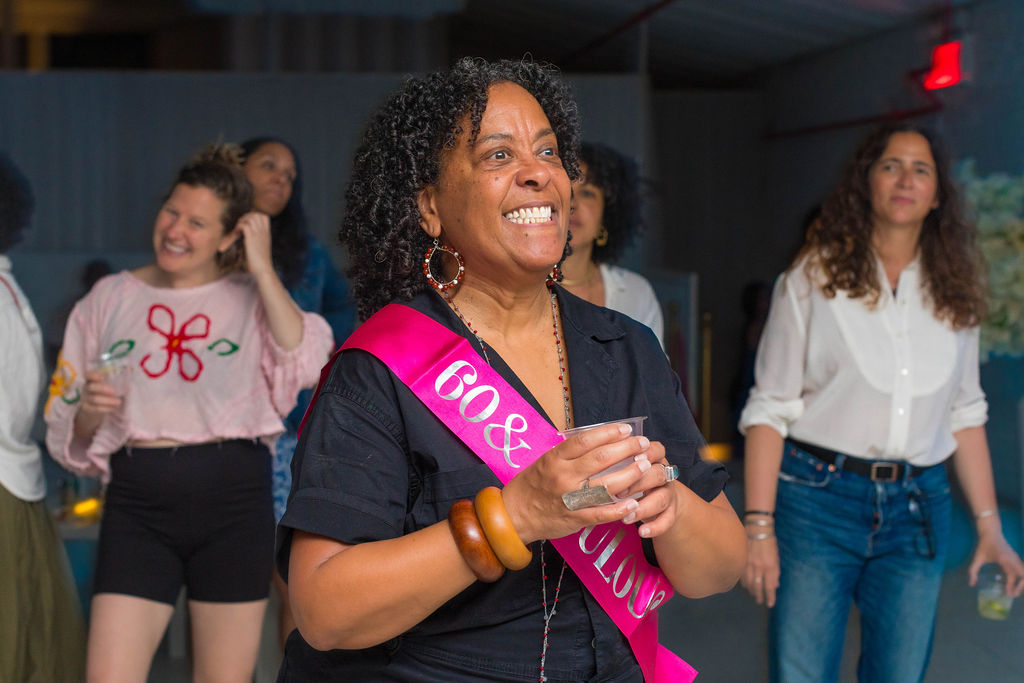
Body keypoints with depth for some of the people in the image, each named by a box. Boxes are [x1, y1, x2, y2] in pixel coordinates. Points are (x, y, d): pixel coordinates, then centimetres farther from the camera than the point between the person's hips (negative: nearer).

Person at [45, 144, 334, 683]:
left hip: (233, 499, -1)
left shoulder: (253, 298, 5)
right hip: (138, 503, 1)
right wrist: (90, 412, -10)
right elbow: (69, 436, 13)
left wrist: (262, 269, -10)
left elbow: (306, 367, -16)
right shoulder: (110, 298, 10)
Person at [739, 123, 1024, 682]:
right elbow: (770, 410, -4)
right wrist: (758, 526, -11)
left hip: (916, 509, 3)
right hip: (818, 497, -3)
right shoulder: (814, 278, -1)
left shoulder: (953, 295, 10)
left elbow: (964, 415, 14)